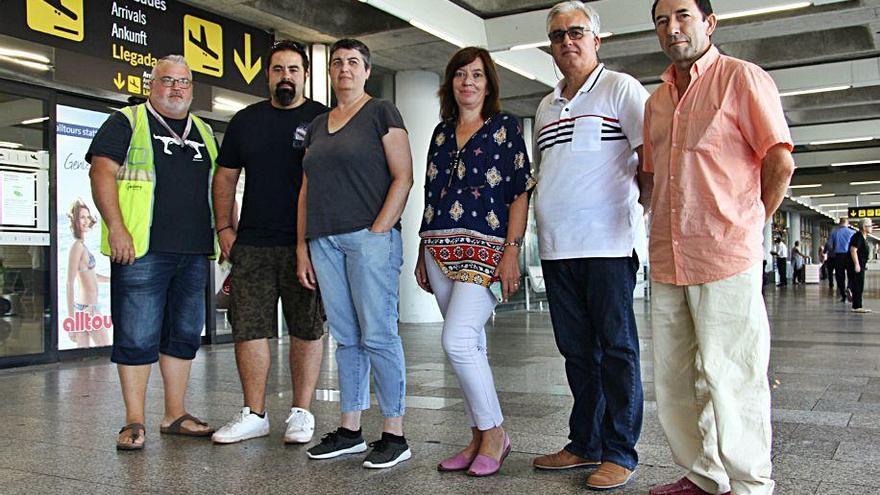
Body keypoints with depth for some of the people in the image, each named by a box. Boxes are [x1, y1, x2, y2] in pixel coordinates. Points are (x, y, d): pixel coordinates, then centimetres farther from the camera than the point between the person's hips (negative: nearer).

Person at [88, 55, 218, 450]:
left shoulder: (203, 132, 21)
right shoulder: (126, 123, 5)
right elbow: (101, 172, -5)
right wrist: (116, 228, -16)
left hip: (194, 253, 6)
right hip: (142, 251, -5)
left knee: (184, 334, 9)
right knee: (137, 336, -3)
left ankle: (175, 414, 20)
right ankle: (134, 422, 6)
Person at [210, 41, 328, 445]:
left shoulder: (323, 120, 4)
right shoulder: (245, 120, 14)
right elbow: (225, 176, 17)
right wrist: (224, 227, 7)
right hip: (251, 244, 3)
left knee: (307, 329, 3)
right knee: (249, 328, 4)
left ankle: (301, 412, 14)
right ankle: (254, 414, 15)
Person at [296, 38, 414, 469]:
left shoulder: (381, 112, 2)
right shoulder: (317, 125, 21)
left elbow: (403, 178, -6)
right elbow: (307, 189, 20)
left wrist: (378, 232, -13)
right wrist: (302, 244, 12)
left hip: (369, 236, -6)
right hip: (325, 240, 6)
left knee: (378, 335, -6)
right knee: (346, 338, 9)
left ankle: (394, 434, 2)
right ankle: (349, 429, 17)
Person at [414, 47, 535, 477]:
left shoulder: (505, 127, 3)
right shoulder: (441, 132, 18)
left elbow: (520, 193, -4)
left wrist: (512, 251, -13)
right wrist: (423, 253, 15)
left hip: (484, 248, -5)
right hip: (440, 249, 6)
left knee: (457, 340, -17)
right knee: (470, 345, 7)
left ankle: (493, 431, 0)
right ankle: (479, 439, 16)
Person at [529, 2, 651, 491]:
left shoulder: (621, 89, 1)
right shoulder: (546, 106, 20)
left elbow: (651, 157, -6)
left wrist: (640, 208, -15)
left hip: (608, 244, -6)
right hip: (557, 248, 7)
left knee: (617, 348, -1)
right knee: (578, 350, 12)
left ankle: (620, 453, 7)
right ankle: (585, 444, 22)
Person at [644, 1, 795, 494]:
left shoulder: (742, 77, -2)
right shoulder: (657, 100, 18)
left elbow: (781, 164, -7)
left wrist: (746, 228, 1)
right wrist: (661, 234, 15)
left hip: (725, 256, -7)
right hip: (667, 260, 7)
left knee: (729, 378, -3)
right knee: (675, 378, 11)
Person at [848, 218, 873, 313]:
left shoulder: (863, 237, 17)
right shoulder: (858, 237, -16)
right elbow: (853, 250, -24)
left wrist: (864, 264, 24)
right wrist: (857, 264, -26)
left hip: (860, 265, 11)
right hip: (856, 266, -11)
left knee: (858, 287, 12)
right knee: (858, 286, -8)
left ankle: (857, 306, 17)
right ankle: (857, 307, -6)